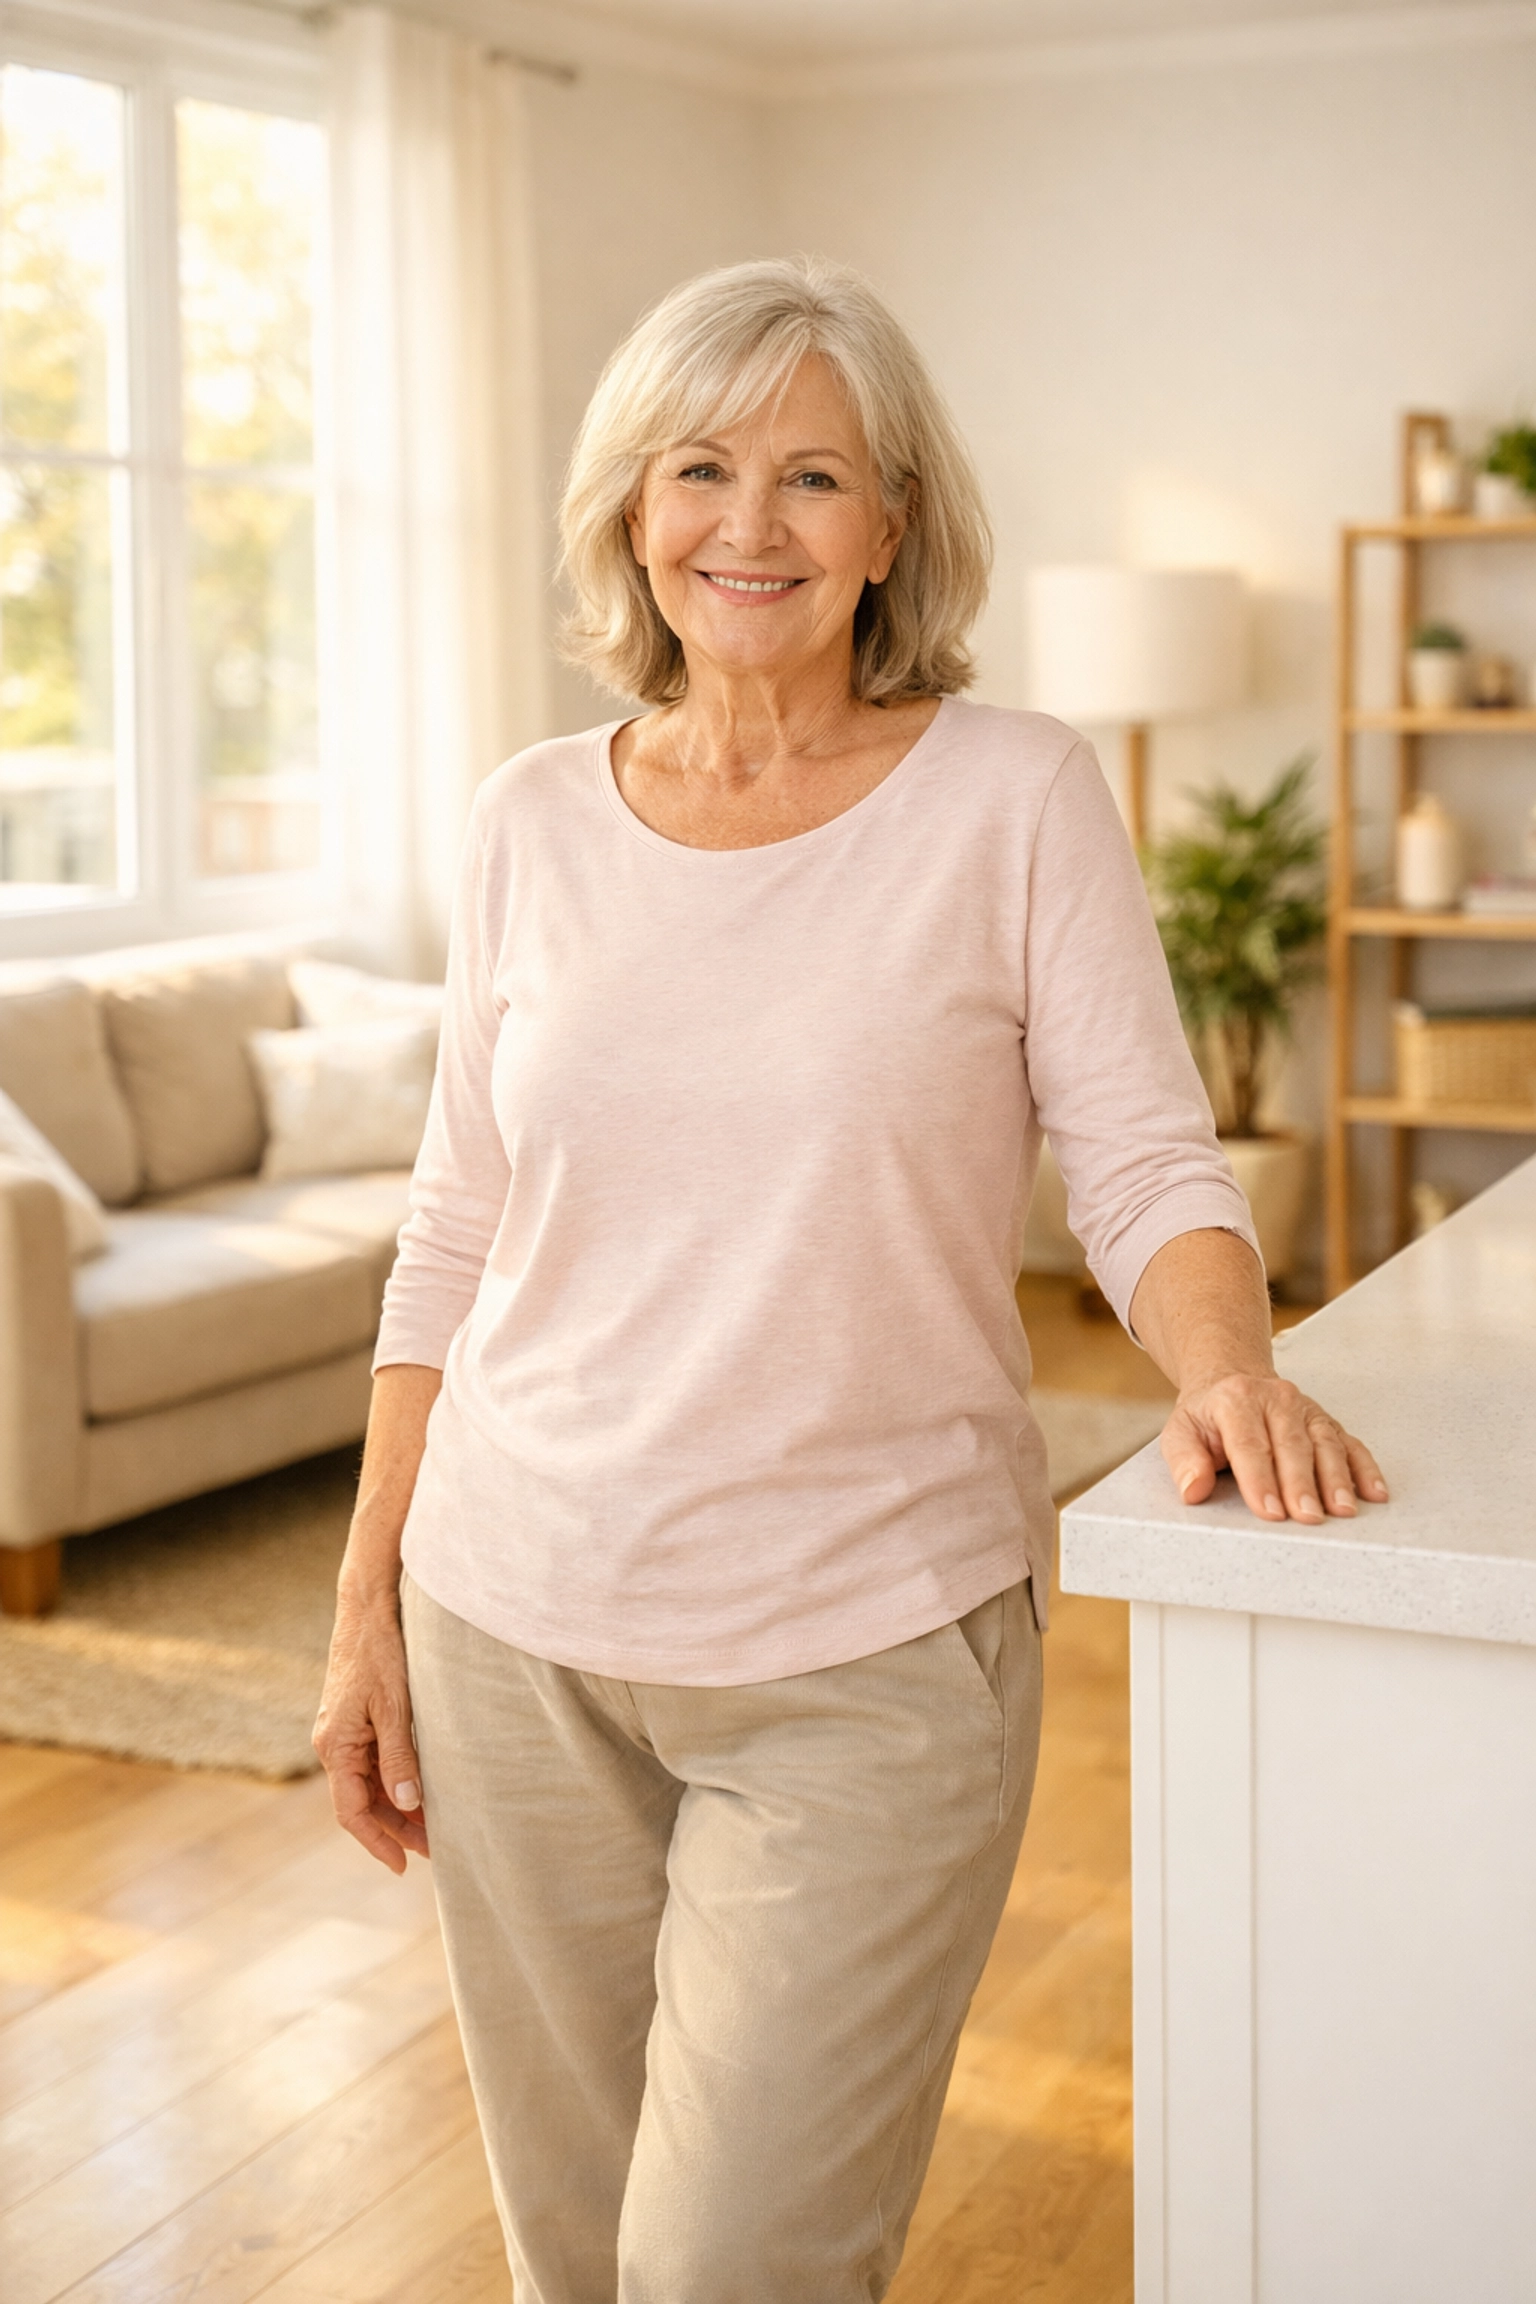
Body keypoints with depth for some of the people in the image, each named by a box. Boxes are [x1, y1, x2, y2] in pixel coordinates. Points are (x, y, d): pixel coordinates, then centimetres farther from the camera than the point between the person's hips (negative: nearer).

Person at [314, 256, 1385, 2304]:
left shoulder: (1015, 797, -5)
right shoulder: (535, 825, 4)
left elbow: (1148, 1165, -5)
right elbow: (456, 1244, 8)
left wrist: (1225, 1368, -26)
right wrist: (368, 1603, 8)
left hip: (866, 1656, -3)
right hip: (518, 1635, 4)